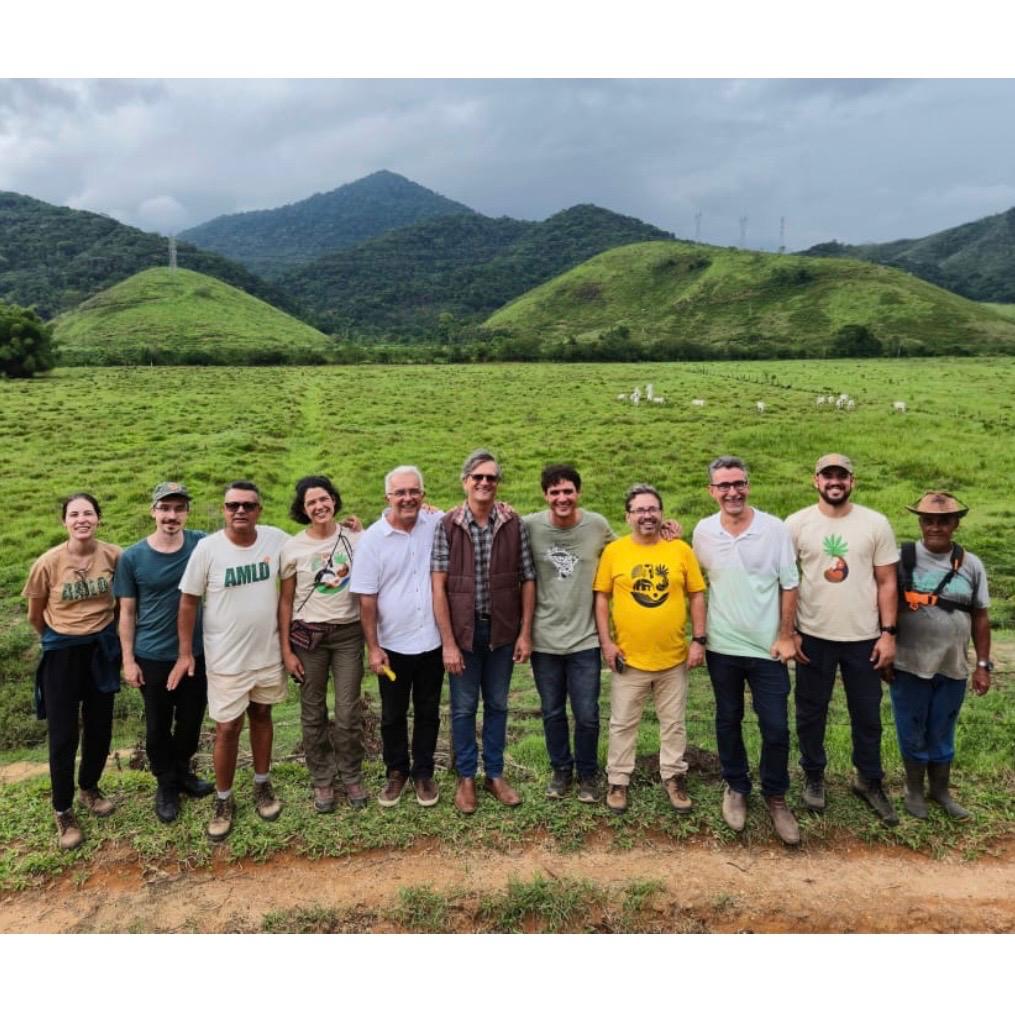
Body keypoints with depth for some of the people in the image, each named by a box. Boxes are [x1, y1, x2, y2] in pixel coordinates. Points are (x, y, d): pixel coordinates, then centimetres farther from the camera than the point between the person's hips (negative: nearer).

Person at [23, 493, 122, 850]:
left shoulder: (114, 555, -13)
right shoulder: (48, 563, -17)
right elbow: (35, 615, 0)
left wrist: (103, 631, 11)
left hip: (102, 649, 2)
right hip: (62, 653, -2)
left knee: (100, 726, 15)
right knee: (63, 734, 5)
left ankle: (89, 788, 39)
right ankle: (63, 812, 22)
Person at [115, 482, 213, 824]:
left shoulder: (203, 545, -8)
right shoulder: (132, 557, -9)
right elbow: (127, 612, -3)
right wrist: (128, 659, -4)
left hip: (197, 652, 1)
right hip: (153, 657, -1)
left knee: (191, 719, 16)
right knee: (158, 725, 13)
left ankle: (182, 772, 41)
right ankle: (165, 784, 34)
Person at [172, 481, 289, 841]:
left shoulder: (277, 539, -9)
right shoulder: (207, 548, -14)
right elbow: (188, 601, -6)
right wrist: (185, 653, -6)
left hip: (268, 653, 2)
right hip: (226, 659, -2)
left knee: (261, 716, 19)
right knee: (227, 729, 5)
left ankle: (262, 785, 38)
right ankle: (223, 801, 26)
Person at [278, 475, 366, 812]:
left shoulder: (355, 539, -3)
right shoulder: (292, 548, -4)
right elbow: (286, 601, 1)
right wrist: (286, 649, -1)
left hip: (348, 633, 0)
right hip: (308, 635, 0)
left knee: (348, 713, 4)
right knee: (313, 714, 10)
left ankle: (351, 777, 25)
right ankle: (322, 781, 26)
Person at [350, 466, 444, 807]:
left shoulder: (437, 525, -6)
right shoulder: (372, 539, -10)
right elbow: (367, 598, -7)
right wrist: (373, 647, -8)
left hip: (432, 642, 1)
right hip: (393, 646, -1)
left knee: (428, 712, 16)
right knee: (393, 715, 16)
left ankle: (423, 772, 34)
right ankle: (396, 772, 36)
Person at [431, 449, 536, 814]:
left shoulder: (513, 524, -3)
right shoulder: (447, 525, -8)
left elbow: (527, 580, 1)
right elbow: (438, 587, -9)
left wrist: (525, 633, -2)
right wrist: (448, 642, -12)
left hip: (502, 631, 2)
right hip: (463, 631, -1)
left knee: (497, 705, 15)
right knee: (464, 708, 11)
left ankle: (495, 774, 31)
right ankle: (466, 777, 28)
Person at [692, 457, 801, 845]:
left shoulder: (775, 529, -8)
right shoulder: (703, 532, -3)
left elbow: (789, 585, -4)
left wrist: (786, 636, -5)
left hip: (768, 648, -1)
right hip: (722, 647, 2)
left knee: (776, 728, 3)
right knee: (728, 722, 14)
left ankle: (775, 797, 24)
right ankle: (736, 788, 34)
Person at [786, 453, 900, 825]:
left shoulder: (876, 524, -2)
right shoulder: (797, 524, -5)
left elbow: (886, 583, 1)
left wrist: (888, 633, -4)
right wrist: (789, 632, -4)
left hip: (864, 637, 1)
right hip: (813, 637, -1)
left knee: (867, 714, 13)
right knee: (811, 712, 12)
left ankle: (870, 781, 33)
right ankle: (813, 777, 31)